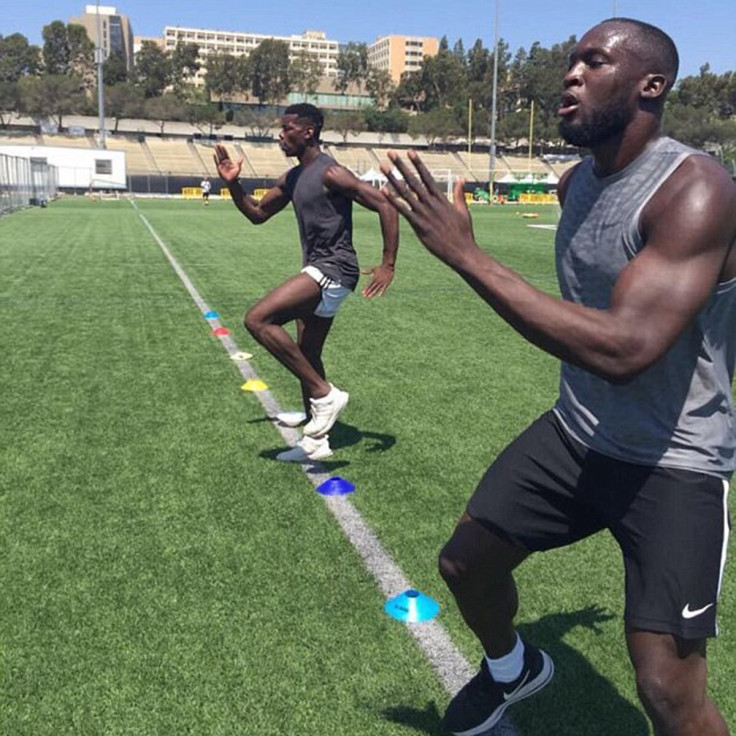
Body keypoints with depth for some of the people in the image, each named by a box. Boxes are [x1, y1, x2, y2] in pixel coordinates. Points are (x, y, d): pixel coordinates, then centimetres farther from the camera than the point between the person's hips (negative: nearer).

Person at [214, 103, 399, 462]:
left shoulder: (330, 173, -13)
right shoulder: (292, 178, 14)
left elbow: (385, 207, -16)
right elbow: (258, 214, 25)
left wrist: (388, 264, -20)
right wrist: (233, 184, 9)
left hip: (333, 269, -10)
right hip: (317, 271, 10)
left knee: (258, 320, -20)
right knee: (307, 358, 15)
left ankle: (324, 394, -13)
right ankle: (316, 442, 27)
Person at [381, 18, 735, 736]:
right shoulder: (576, 182, 2)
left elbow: (623, 349, -36)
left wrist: (464, 253, -35)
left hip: (674, 464, -7)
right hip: (575, 435, 7)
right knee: (465, 562, 14)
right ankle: (510, 668, 46)